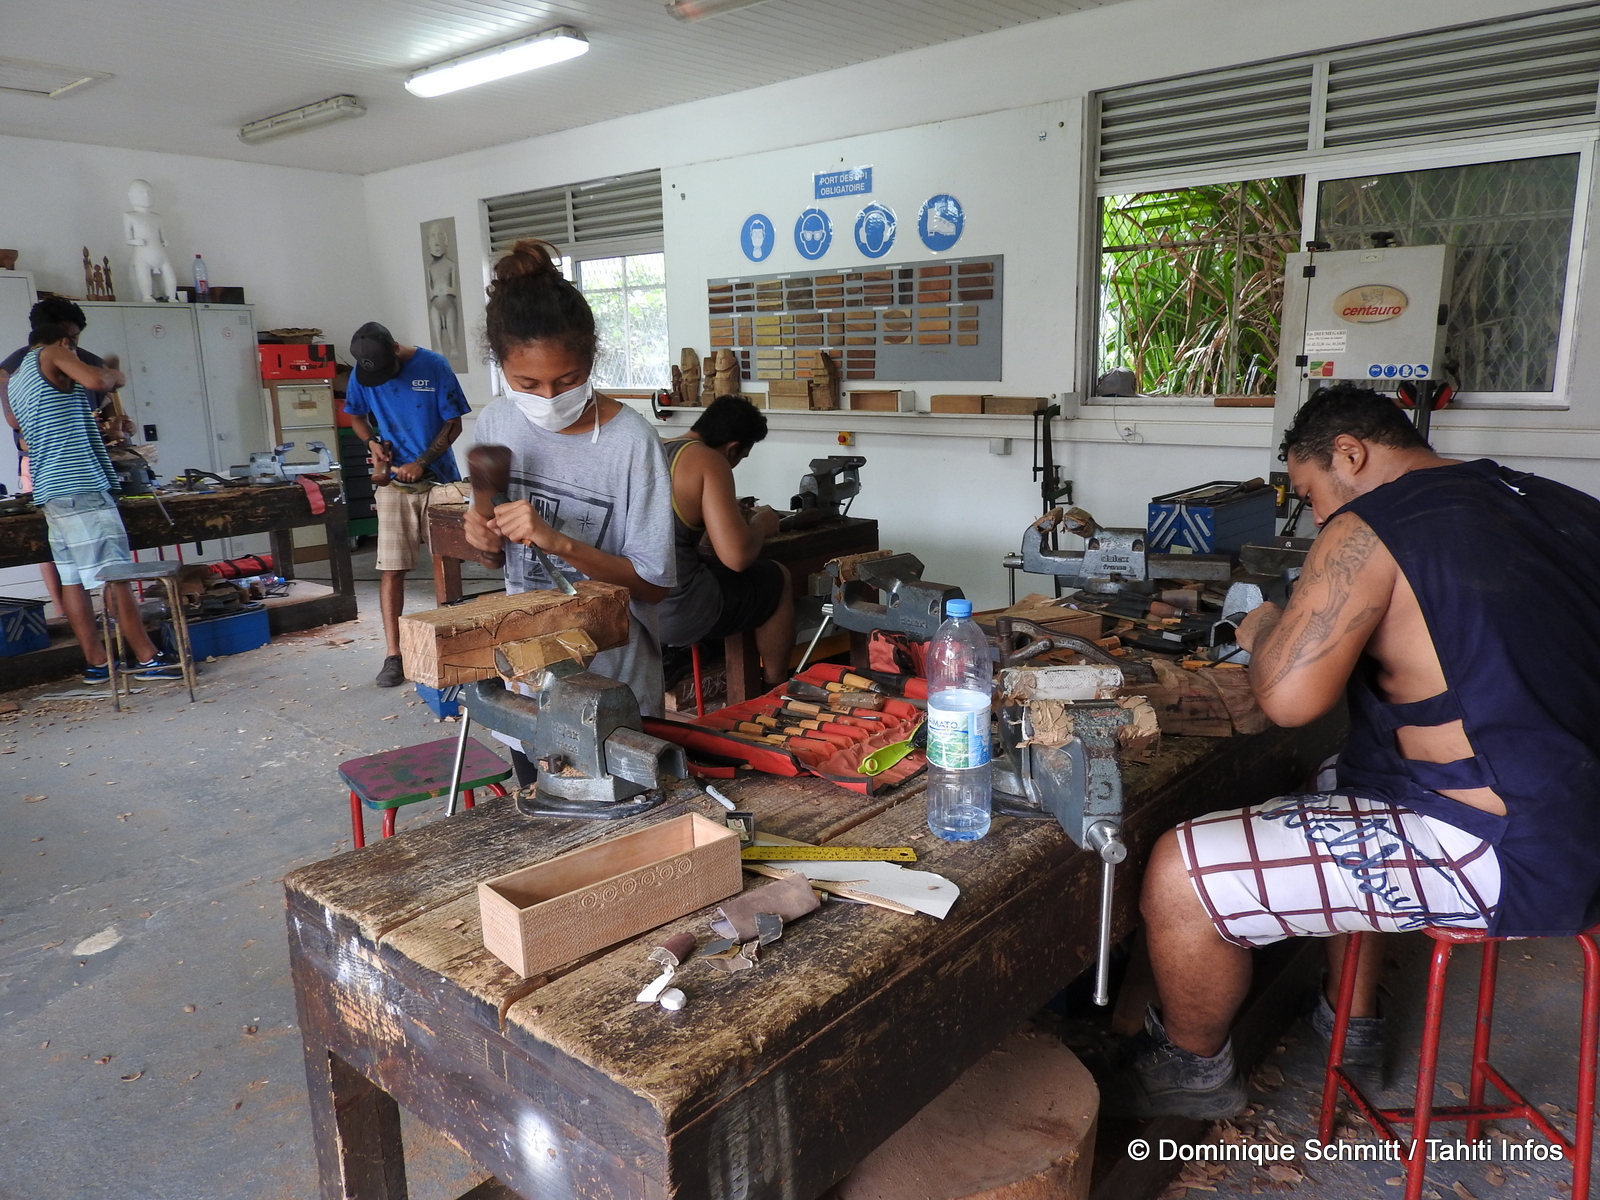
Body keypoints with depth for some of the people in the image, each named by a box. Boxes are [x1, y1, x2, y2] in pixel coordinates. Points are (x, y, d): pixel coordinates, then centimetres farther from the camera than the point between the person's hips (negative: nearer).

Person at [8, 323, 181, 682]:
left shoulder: (13, 381, 25)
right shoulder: (53, 354, 1)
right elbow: (95, 380, -17)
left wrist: (105, 429, 41)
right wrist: (116, 376, 4)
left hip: (49, 490, 9)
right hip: (79, 486, -9)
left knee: (72, 579, 6)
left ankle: (97, 663, 7)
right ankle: (147, 659, -9)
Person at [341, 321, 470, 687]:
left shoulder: (433, 366, -8)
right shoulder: (361, 374, 0)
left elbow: (454, 424, -5)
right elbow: (356, 415, 17)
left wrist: (422, 462, -15)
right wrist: (372, 442, -3)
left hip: (438, 478, -1)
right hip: (393, 482, 1)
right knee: (391, 570, -4)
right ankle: (393, 655, 1)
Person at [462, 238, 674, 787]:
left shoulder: (630, 441, -20)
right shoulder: (496, 423, -3)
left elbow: (653, 582, -17)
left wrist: (559, 542, -29)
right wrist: (487, 534, -13)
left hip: (609, 674, -5)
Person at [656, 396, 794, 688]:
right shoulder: (708, 460, -11)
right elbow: (737, 556, -19)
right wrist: (761, 524, 2)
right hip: (674, 617, -8)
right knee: (778, 579, 16)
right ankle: (776, 688, 30)